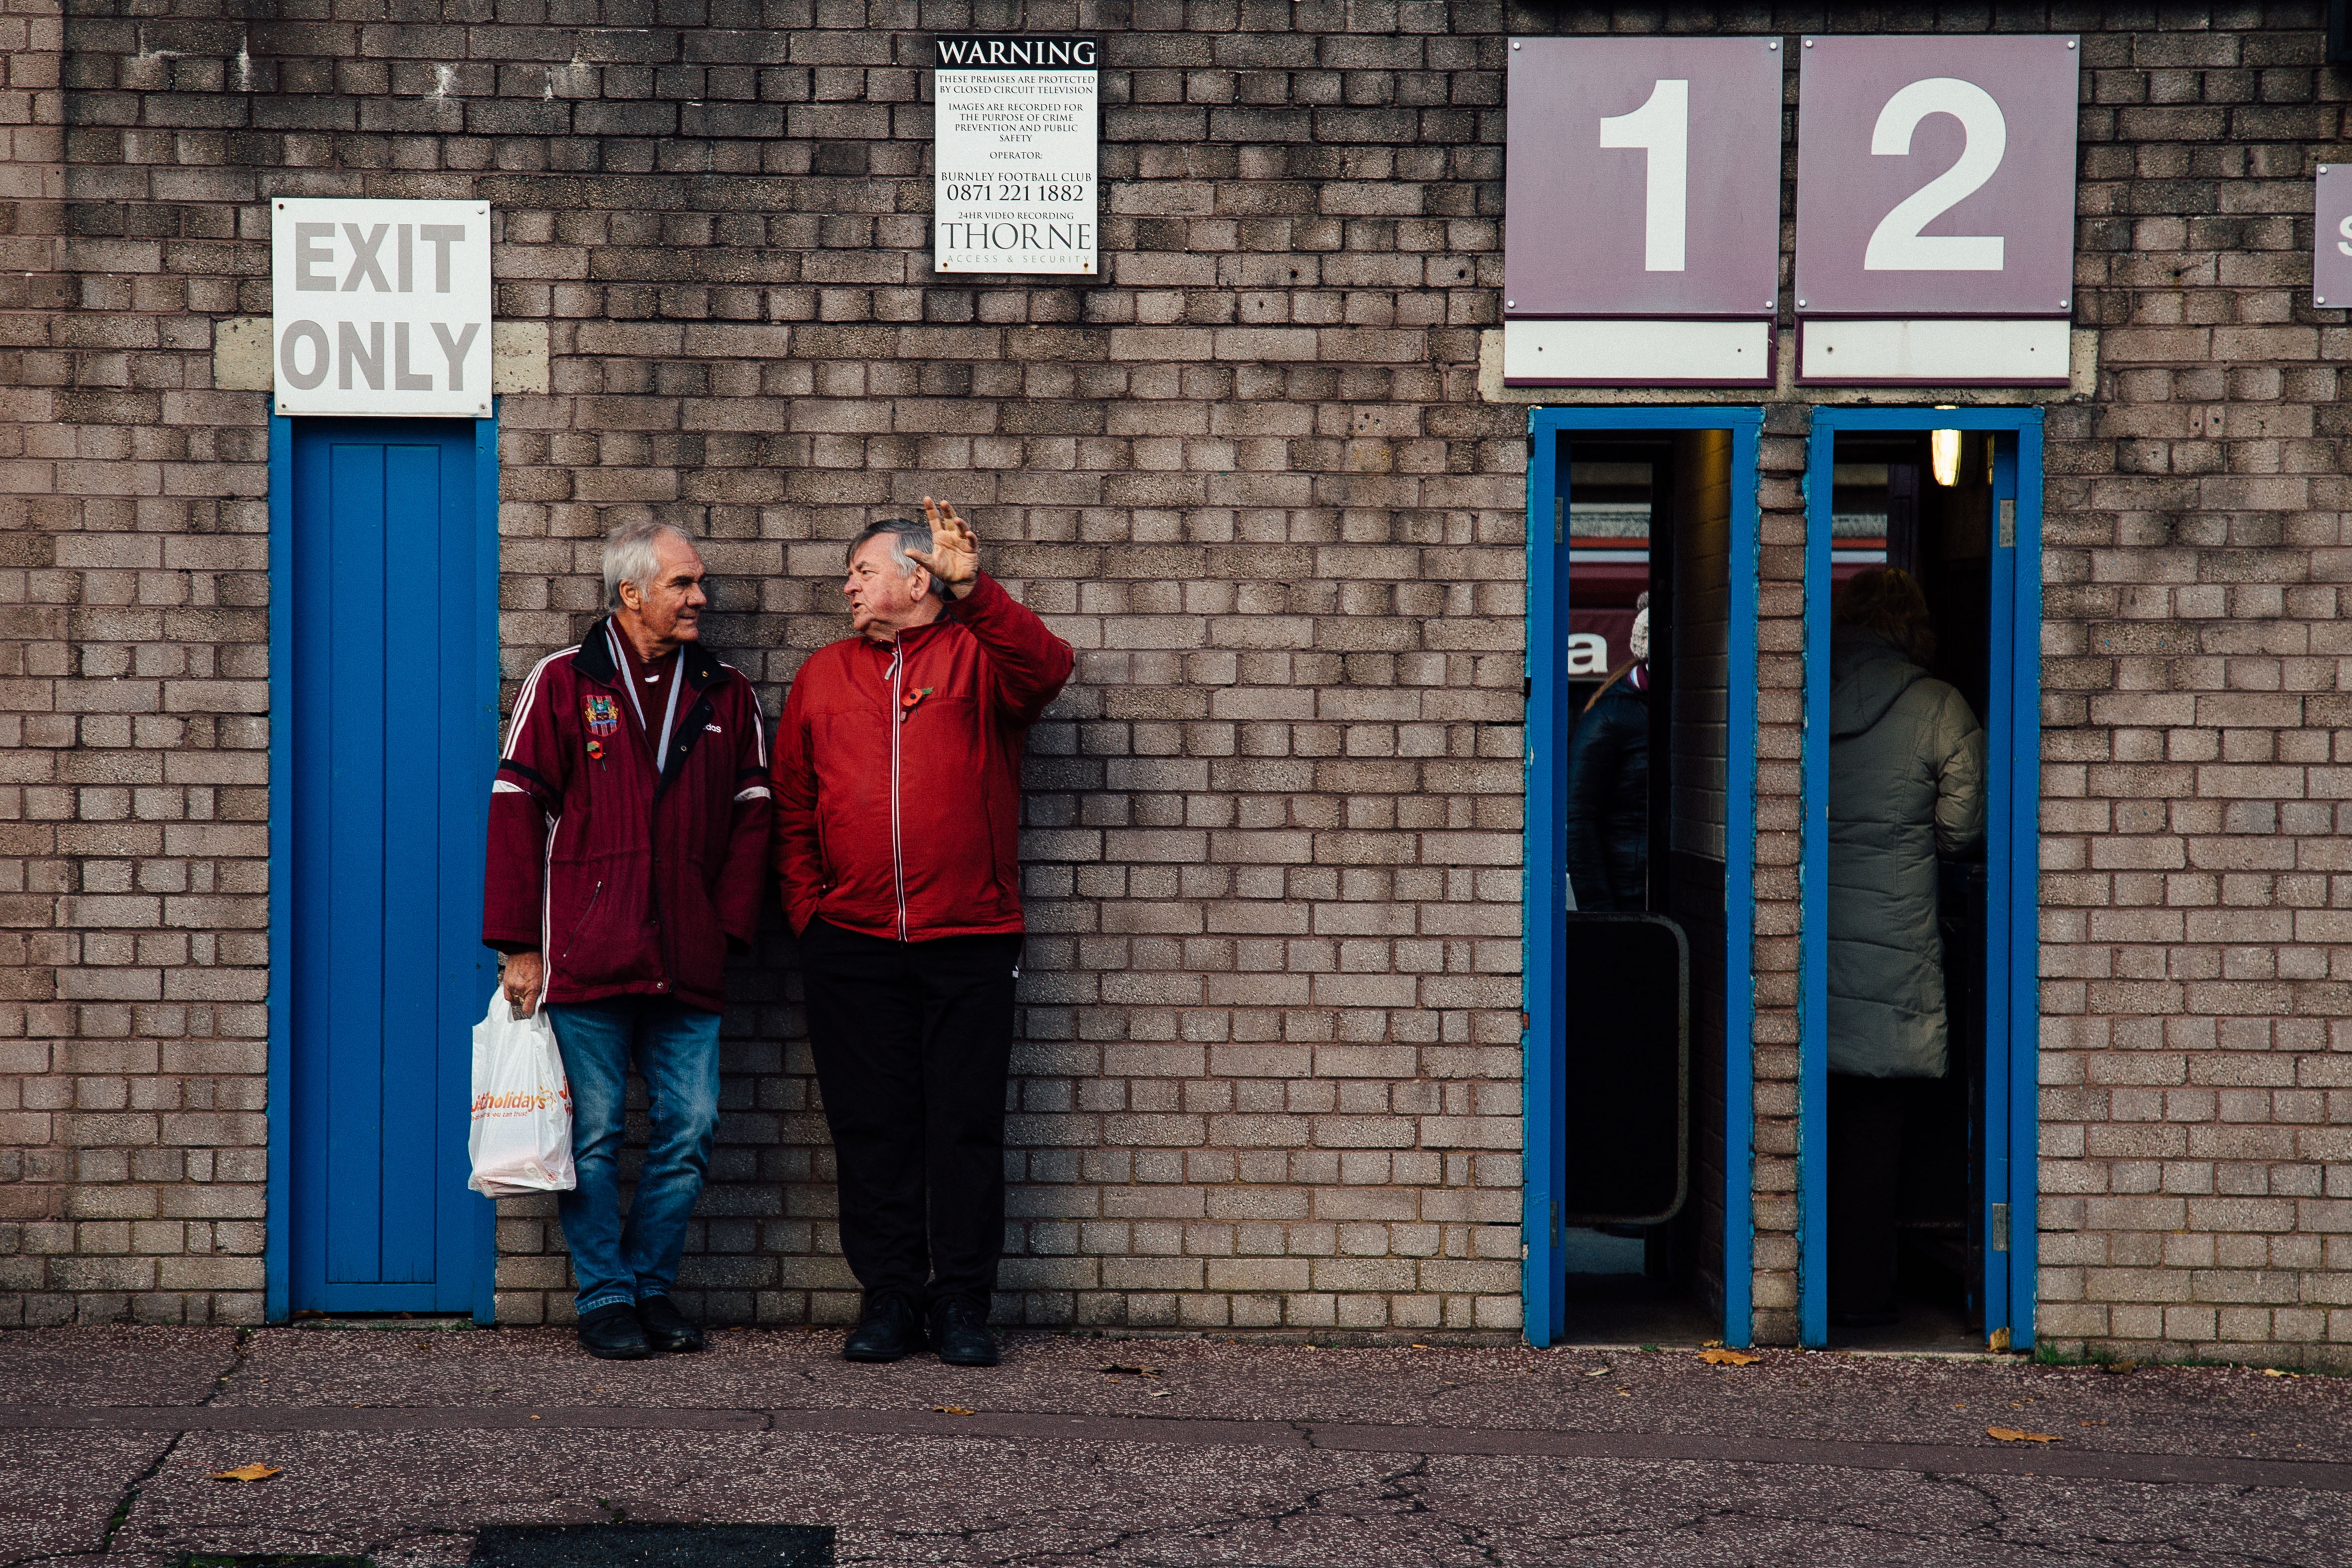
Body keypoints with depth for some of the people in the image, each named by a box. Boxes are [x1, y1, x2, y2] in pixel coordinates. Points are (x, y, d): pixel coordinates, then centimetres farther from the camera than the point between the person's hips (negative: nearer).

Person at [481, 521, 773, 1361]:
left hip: (687, 967, 3)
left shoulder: (725, 695, 11)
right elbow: (516, 812, -1)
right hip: (584, 961, -3)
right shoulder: (562, 683, 0)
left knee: (690, 1127, 4)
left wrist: (726, 931, 2)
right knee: (594, 1132, 2)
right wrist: (519, 946, -6)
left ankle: (653, 1285, 20)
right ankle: (605, 1298, 13)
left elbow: (750, 817, 12)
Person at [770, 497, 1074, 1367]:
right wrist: (807, 912, 6)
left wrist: (975, 590, -32)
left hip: (969, 939, -3)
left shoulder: (979, 655, 3)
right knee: (872, 1125, 5)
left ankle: (962, 1303, 8)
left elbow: (1047, 666, -20)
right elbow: (792, 807, 15)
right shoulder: (823, 674, 14)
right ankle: (889, 1297, 13)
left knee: (967, 1123, 0)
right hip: (853, 943, 3)